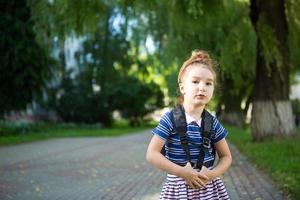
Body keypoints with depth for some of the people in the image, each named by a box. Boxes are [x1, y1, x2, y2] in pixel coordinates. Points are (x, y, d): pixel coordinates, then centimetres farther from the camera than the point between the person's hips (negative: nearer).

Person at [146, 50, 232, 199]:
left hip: (209, 187, 3)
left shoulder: (212, 122, 0)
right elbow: (152, 154, -13)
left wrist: (212, 174, -11)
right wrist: (182, 172, -18)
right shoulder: (170, 119, -10)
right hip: (179, 186, -3)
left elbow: (226, 157, 8)